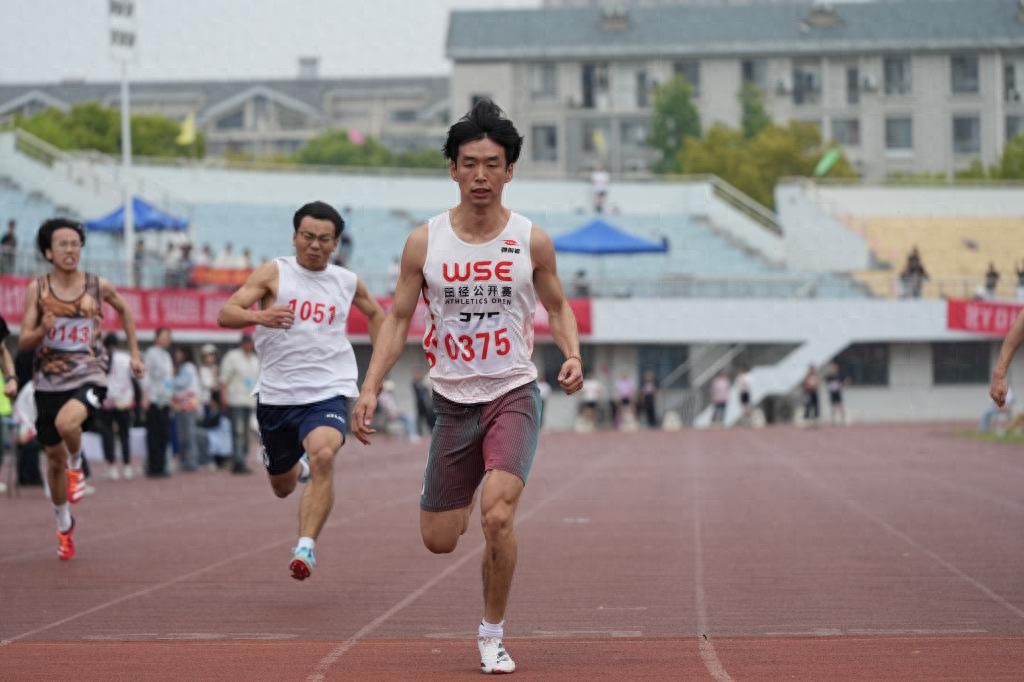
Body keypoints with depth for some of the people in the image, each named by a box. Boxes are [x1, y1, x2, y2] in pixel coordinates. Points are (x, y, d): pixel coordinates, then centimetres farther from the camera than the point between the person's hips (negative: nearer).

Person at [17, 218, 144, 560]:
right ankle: (64, 525, 32)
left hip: (89, 377, -2)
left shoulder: (98, 287, -2)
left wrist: (134, 353, 19)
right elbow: (23, 343, -3)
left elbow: (124, 309, 20)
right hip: (50, 381, 2)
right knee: (54, 457, 11)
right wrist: (42, 331, -24)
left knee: (66, 422, -34)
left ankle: (77, 466, -1)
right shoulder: (37, 289, -2)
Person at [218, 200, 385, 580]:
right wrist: (259, 316, -34)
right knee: (283, 487, 16)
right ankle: (300, 468, 54)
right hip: (276, 393, 1)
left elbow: (376, 313, 29)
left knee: (323, 456, -31)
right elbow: (225, 314, -13)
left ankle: (306, 548, -32)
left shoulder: (347, 282, 6)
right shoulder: (274, 273, -3)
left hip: (328, 392, -1)